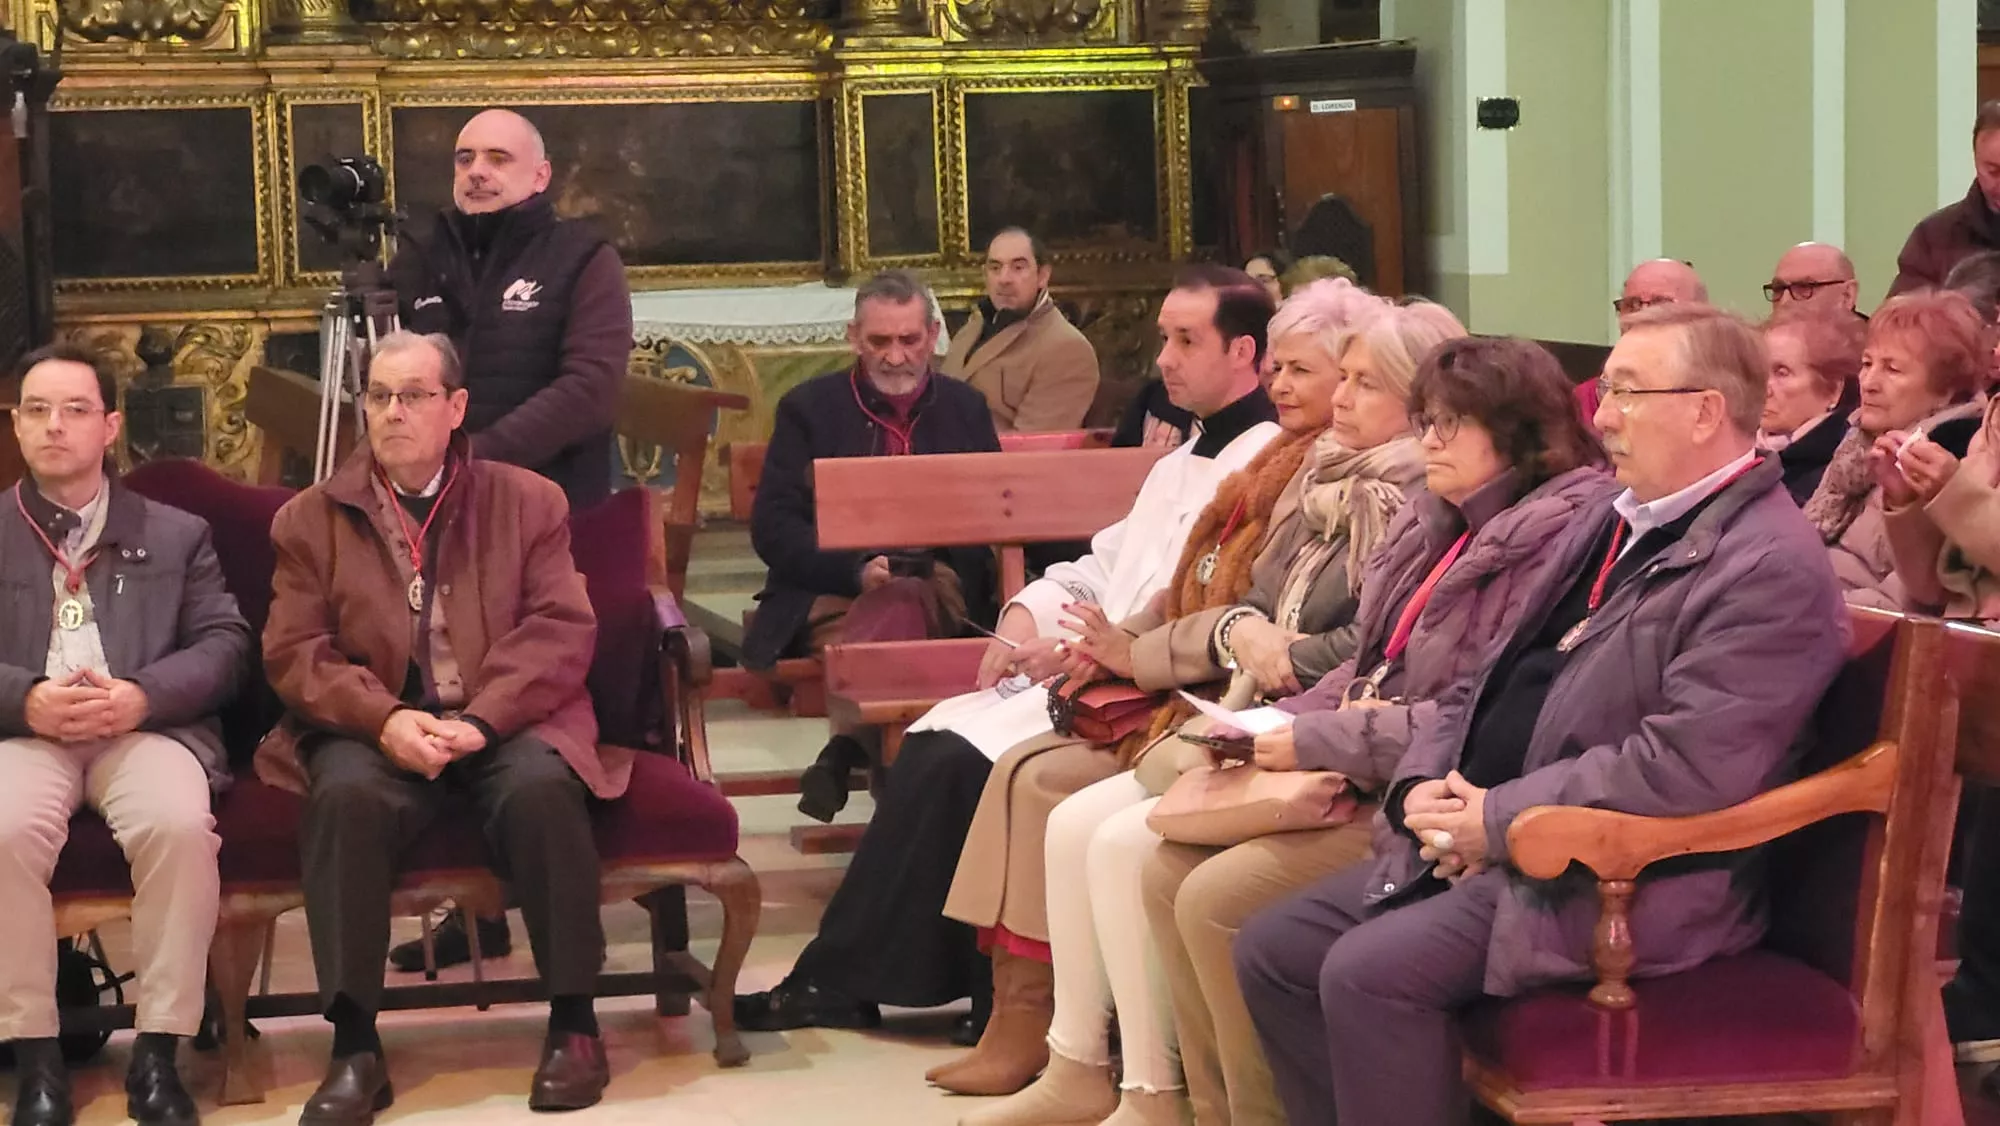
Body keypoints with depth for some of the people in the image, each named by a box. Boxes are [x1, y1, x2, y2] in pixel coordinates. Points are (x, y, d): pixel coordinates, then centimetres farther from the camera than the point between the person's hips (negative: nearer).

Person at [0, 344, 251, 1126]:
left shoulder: (176, 534, 19)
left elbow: (226, 643, 7)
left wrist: (142, 695, -12)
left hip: (147, 729, 0)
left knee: (180, 826, -33)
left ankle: (158, 1052, -23)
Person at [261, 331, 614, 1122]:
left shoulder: (529, 501, 9)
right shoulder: (311, 517, 10)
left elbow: (562, 632, -1)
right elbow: (294, 653, 1)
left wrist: (482, 719, -18)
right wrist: (384, 718, -18)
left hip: (506, 722, 0)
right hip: (375, 729, 0)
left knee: (540, 786, -34)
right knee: (346, 796, -34)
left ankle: (573, 1021, -19)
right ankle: (356, 1047, -29)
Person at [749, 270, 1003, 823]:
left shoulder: (965, 409, 19)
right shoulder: (810, 407, 11)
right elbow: (772, 527, 3)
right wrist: (856, 572, -15)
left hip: (939, 590, 1)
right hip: (831, 594, -1)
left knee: (903, 604, -37)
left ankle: (845, 749, -34)